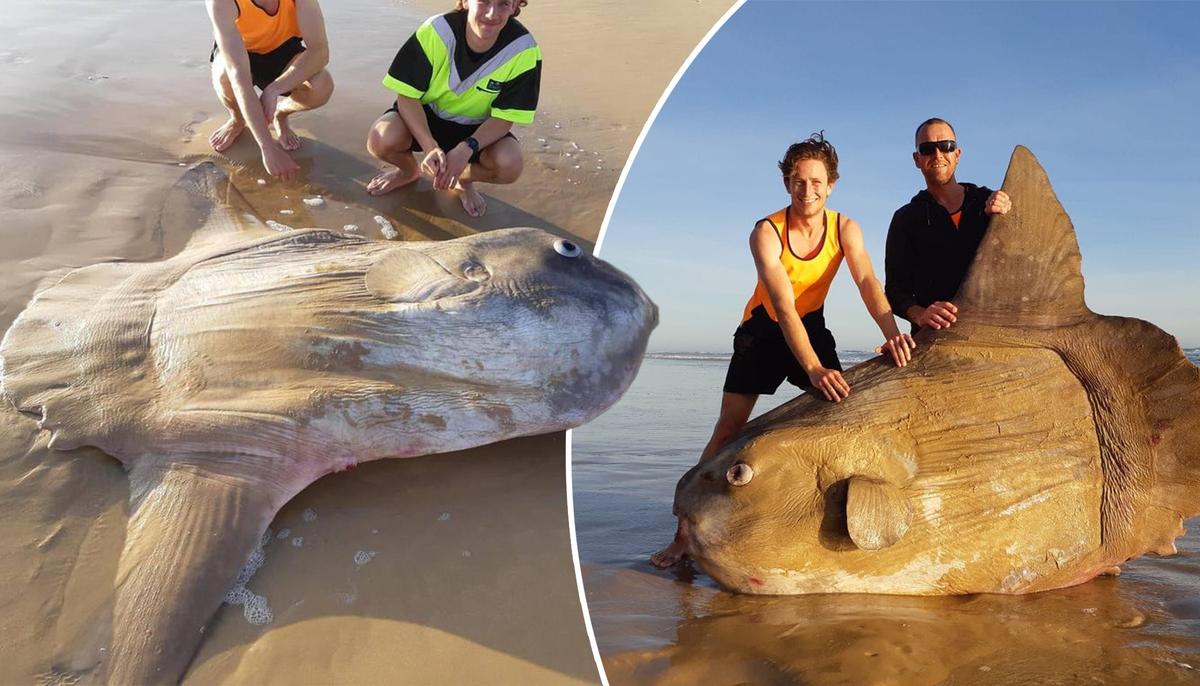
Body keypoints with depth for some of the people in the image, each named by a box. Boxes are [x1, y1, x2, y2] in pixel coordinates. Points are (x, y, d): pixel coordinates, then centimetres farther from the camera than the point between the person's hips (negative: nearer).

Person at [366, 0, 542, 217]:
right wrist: (430, 147, -35)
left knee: (510, 165, -29)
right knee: (381, 139, -30)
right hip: (424, 117, 0)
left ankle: (464, 179, 9)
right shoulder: (436, 32, -26)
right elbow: (407, 95, -20)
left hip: (477, 129, 0)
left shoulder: (524, 51, -24)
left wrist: (466, 149, -34)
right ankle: (408, 170, 10)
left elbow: (504, 117, -17)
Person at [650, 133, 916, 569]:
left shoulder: (845, 229, -11)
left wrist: (892, 333, -45)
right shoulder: (766, 233, -24)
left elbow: (867, 281, -26)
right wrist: (814, 369, -46)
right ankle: (685, 532, -7)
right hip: (764, 329, -4)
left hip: (813, 327, 4)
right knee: (728, 429, -9)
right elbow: (784, 308, -34)